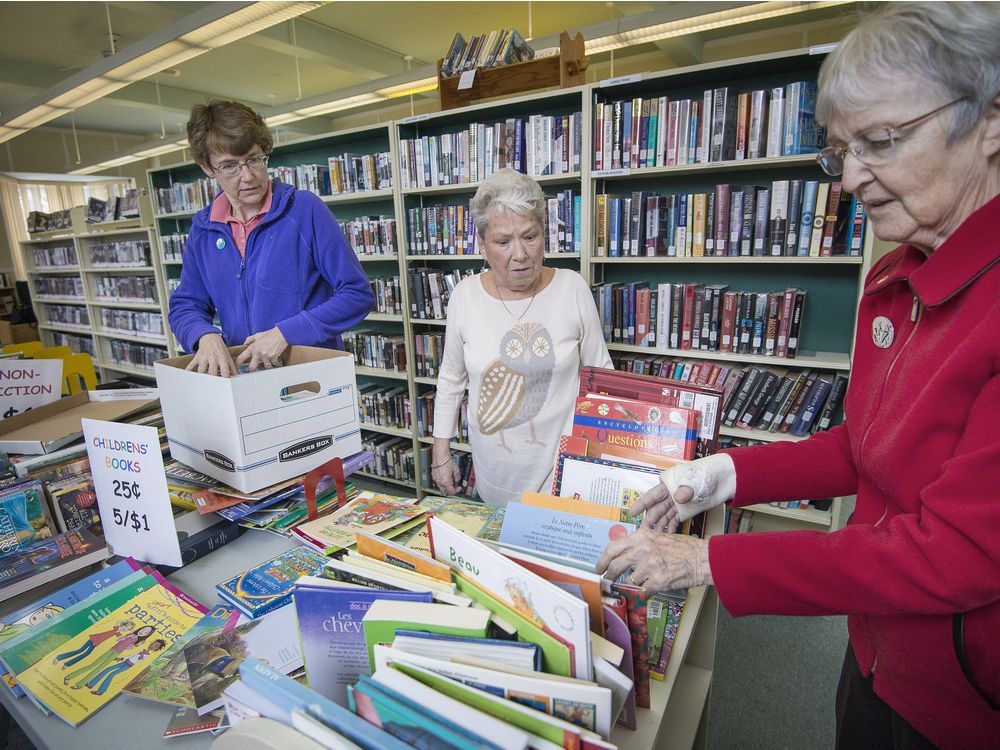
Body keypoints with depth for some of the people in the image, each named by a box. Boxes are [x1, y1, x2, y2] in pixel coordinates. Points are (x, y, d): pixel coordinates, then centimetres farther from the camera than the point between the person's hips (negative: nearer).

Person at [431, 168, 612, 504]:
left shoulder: (572, 288, -9)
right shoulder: (464, 295, -6)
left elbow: (599, 373, 0)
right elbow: (451, 379, 4)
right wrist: (441, 453, 5)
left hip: (563, 461, -1)